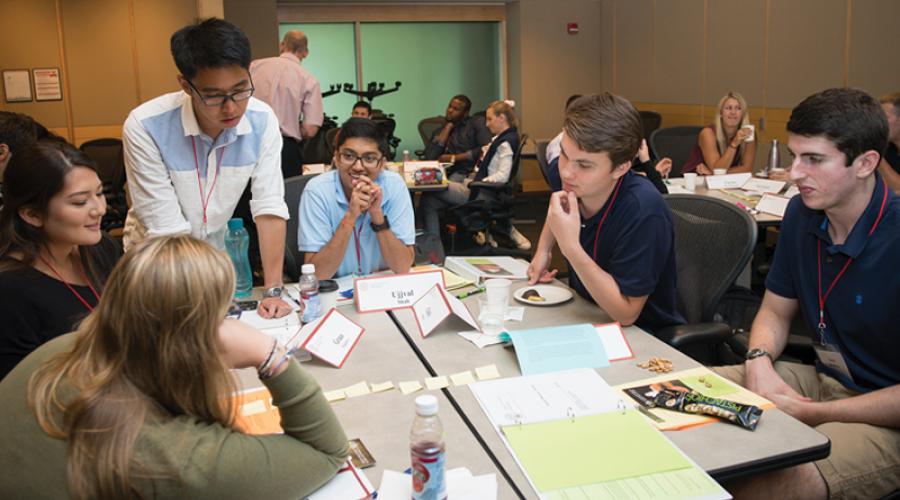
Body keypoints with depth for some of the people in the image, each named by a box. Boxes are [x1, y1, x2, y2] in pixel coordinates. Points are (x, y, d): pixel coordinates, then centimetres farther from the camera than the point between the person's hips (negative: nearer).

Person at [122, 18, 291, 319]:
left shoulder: (262, 120, -17)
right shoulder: (144, 127, -27)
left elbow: (269, 208, -17)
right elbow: (167, 231, -25)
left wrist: (273, 291, -22)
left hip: (215, 248, 2)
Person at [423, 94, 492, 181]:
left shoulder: (476, 123, 9)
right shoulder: (440, 131, 20)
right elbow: (430, 156, 2)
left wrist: (454, 158, -4)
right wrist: (448, 127, 6)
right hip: (444, 173, 4)